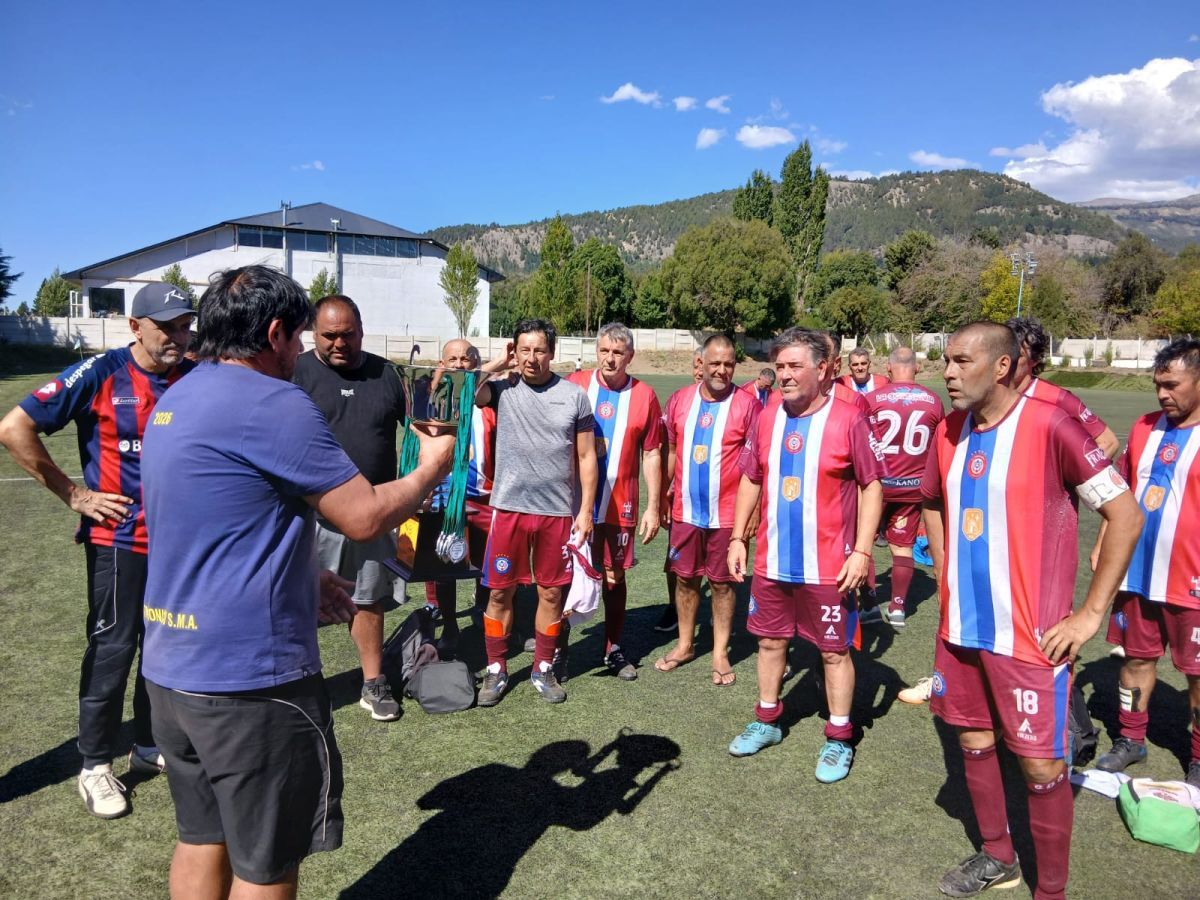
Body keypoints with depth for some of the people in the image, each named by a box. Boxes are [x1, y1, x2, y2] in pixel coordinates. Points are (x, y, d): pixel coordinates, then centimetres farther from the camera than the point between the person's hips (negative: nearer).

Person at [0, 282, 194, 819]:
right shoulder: (100, 375, -11)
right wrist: (72, 494, -8)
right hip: (119, 537, -4)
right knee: (113, 648, 3)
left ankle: (150, 747, 31)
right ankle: (95, 765, 19)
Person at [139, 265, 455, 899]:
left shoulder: (175, 401, 10)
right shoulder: (271, 403, -18)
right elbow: (365, 517, -17)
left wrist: (300, 577, 17)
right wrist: (431, 468, 1)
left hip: (171, 667, 9)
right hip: (248, 678, -9)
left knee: (201, 839, 22)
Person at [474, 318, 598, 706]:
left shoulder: (574, 395, 0)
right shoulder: (503, 389, 0)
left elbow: (586, 457, 3)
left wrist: (586, 510, -2)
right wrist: (498, 365, -8)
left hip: (558, 512, 0)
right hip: (509, 509, 0)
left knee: (552, 594, 10)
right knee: (500, 592, 8)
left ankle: (543, 670, 28)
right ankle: (496, 671, 24)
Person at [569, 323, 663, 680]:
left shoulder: (644, 395, -3)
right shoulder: (575, 386, -3)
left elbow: (651, 455, 2)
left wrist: (653, 506, 0)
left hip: (619, 506, 0)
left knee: (614, 575, 11)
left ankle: (614, 648, 25)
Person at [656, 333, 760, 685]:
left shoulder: (747, 405, -8)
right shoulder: (680, 400, 3)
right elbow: (670, 450, 10)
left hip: (726, 514, -3)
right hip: (685, 511, 3)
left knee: (722, 582, 9)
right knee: (685, 578, 14)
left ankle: (720, 653, 23)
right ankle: (685, 645, 31)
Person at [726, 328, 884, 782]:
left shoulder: (848, 420, -11)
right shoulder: (766, 417, 3)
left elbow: (872, 486, -8)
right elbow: (750, 480, 12)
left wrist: (862, 550, -13)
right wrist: (738, 537, 8)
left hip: (828, 566, -4)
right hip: (771, 561, 5)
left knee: (834, 650, 9)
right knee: (770, 641, 17)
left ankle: (839, 739, 26)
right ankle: (767, 720, 36)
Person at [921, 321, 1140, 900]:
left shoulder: (1048, 427, -15)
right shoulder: (948, 433, 3)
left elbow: (1126, 515, -13)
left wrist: (1090, 614, -13)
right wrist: (950, 579, 11)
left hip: (1030, 636, -6)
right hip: (960, 628, 6)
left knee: (1041, 768, 3)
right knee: (973, 742, 18)